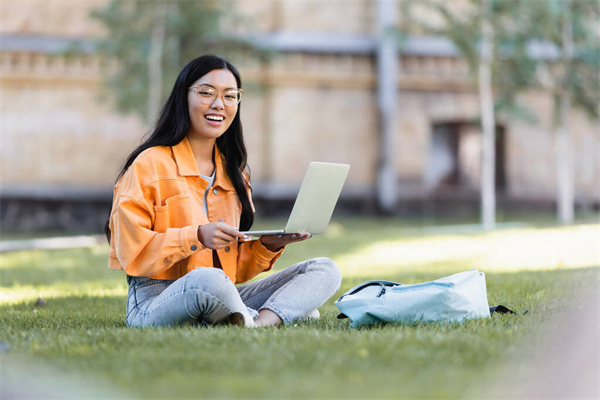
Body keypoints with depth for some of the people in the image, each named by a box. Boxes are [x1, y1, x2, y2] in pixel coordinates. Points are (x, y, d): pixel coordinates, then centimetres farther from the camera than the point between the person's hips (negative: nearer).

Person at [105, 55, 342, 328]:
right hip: (155, 302, -7)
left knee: (324, 270, -6)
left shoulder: (234, 172, 19)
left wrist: (269, 245, -2)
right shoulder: (150, 164, -3)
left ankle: (263, 322, -33)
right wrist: (197, 237, -23)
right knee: (207, 279, -41)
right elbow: (131, 252, -13)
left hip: (221, 299, 7)